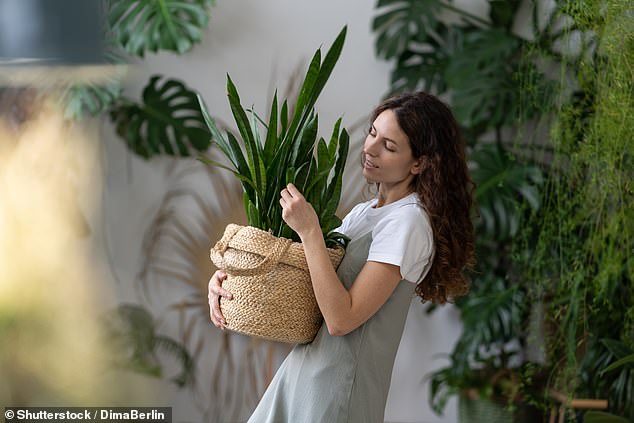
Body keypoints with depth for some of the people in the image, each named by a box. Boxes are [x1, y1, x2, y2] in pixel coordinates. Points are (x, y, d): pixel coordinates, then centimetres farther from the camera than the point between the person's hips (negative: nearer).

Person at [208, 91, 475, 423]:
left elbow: (341, 319, -23)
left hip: (338, 386, -8)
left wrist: (309, 231, -22)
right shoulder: (365, 212, 12)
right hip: (304, 370, 8)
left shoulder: (408, 221, -17)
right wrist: (227, 276, -4)